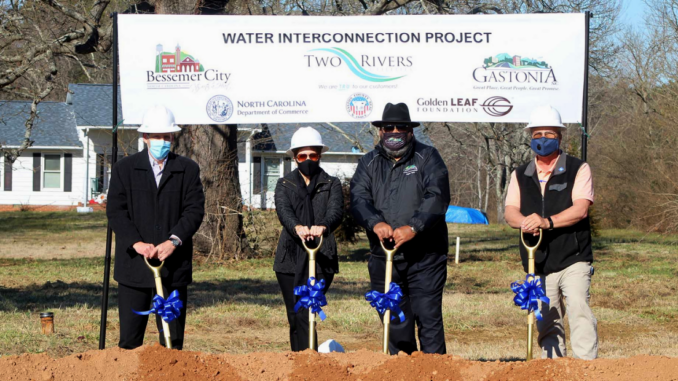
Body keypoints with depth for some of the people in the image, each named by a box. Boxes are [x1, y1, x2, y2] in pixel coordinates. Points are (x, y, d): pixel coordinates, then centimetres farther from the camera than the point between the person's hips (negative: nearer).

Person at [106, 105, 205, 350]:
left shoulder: (188, 170, 8)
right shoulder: (124, 169, 8)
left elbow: (195, 210, -1)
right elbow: (115, 210, -1)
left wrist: (173, 241, -16)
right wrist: (136, 242, -15)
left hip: (174, 265, 0)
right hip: (134, 265, 0)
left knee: (173, 340, 3)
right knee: (130, 339, 1)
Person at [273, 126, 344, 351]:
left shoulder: (332, 185, 10)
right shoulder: (285, 185, 12)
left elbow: (336, 211, -10)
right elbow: (283, 210, -9)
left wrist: (322, 226, -35)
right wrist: (297, 227, -33)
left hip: (322, 259, -2)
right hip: (291, 258, 2)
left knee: (305, 315, -15)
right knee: (295, 318, 6)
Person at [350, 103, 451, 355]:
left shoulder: (427, 157, 4)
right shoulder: (369, 163, 13)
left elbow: (437, 196, -10)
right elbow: (359, 198, -3)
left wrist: (414, 227, -26)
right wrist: (375, 222, -24)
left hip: (425, 257, -3)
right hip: (384, 256, 3)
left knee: (428, 317, -8)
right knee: (396, 323, 8)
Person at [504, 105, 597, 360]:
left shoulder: (578, 169, 3)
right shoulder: (520, 175, 15)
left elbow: (581, 208, -12)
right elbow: (510, 211, 0)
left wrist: (547, 222, -29)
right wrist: (525, 221, -25)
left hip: (572, 259, -4)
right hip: (538, 264, 4)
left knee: (578, 308, -21)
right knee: (547, 323, 6)